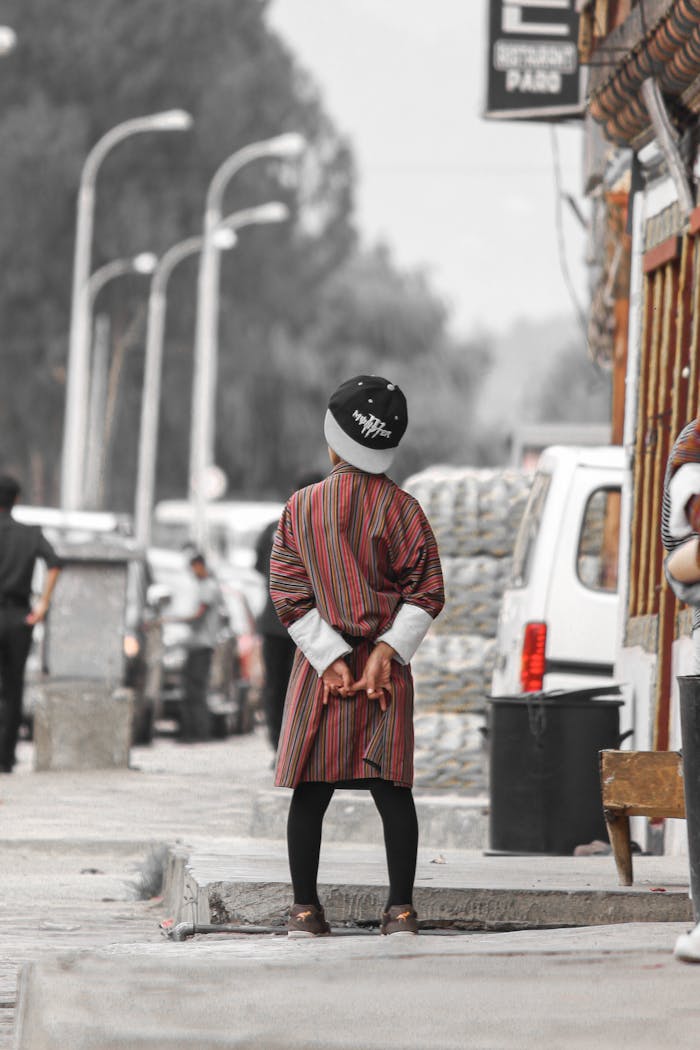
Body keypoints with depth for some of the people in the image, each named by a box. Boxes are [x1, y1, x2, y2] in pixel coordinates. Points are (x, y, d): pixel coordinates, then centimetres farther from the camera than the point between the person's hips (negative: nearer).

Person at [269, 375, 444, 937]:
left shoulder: (301, 507, 1)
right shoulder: (402, 508, -1)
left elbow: (291, 595, -3)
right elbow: (425, 593, -6)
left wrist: (332, 659, -6)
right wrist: (386, 651, -9)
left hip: (320, 663, 1)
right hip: (388, 665, 0)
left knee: (312, 789, 4)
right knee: (391, 786, -1)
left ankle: (305, 908, 6)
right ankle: (401, 907, -3)